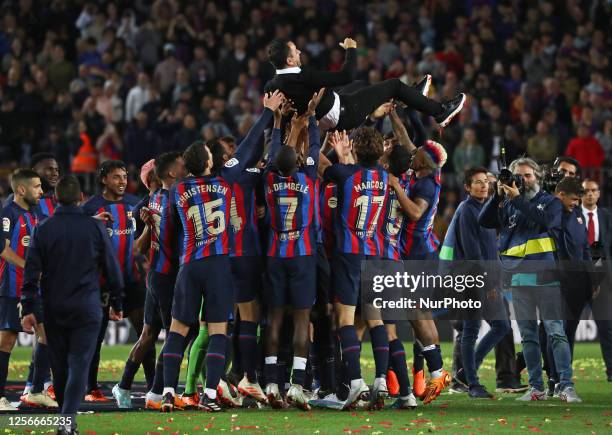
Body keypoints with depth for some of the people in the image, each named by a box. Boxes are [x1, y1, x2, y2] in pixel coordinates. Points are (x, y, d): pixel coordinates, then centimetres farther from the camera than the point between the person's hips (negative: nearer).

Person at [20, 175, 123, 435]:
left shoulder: (43, 230, 0)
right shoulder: (94, 228, -2)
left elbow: (31, 273, -2)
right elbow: (112, 269, 4)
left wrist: (28, 309, 2)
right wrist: (116, 304, 15)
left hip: (53, 308, 2)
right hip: (86, 307, -2)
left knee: (59, 366, 13)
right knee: (79, 364, -5)